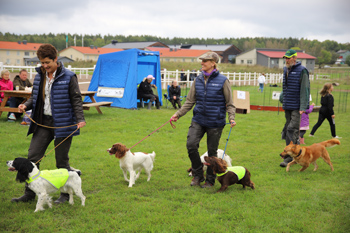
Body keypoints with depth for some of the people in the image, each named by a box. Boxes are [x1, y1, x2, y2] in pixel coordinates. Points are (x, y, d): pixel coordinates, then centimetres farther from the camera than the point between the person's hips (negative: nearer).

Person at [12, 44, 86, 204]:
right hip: (42, 122, 5)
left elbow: (76, 100, -6)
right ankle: (29, 193, 12)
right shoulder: (39, 77, 10)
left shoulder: (68, 77, -6)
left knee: (62, 160, 3)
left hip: (62, 123, -5)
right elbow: (35, 97, 19)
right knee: (32, 156, 1)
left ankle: (67, 193, 20)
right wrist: (26, 105, -1)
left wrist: (80, 119, -17)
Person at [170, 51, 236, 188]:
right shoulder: (198, 80, 6)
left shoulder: (223, 81, -6)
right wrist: (178, 114, 4)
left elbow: (229, 103, -1)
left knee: (212, 152, 5)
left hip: (215, 122, -3)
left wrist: (231, 118, -15)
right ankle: (197, 175, 9)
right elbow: (190, 101, 11)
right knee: (191, 145, -12)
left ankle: (210, 180, 24)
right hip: (198, 120, 4)